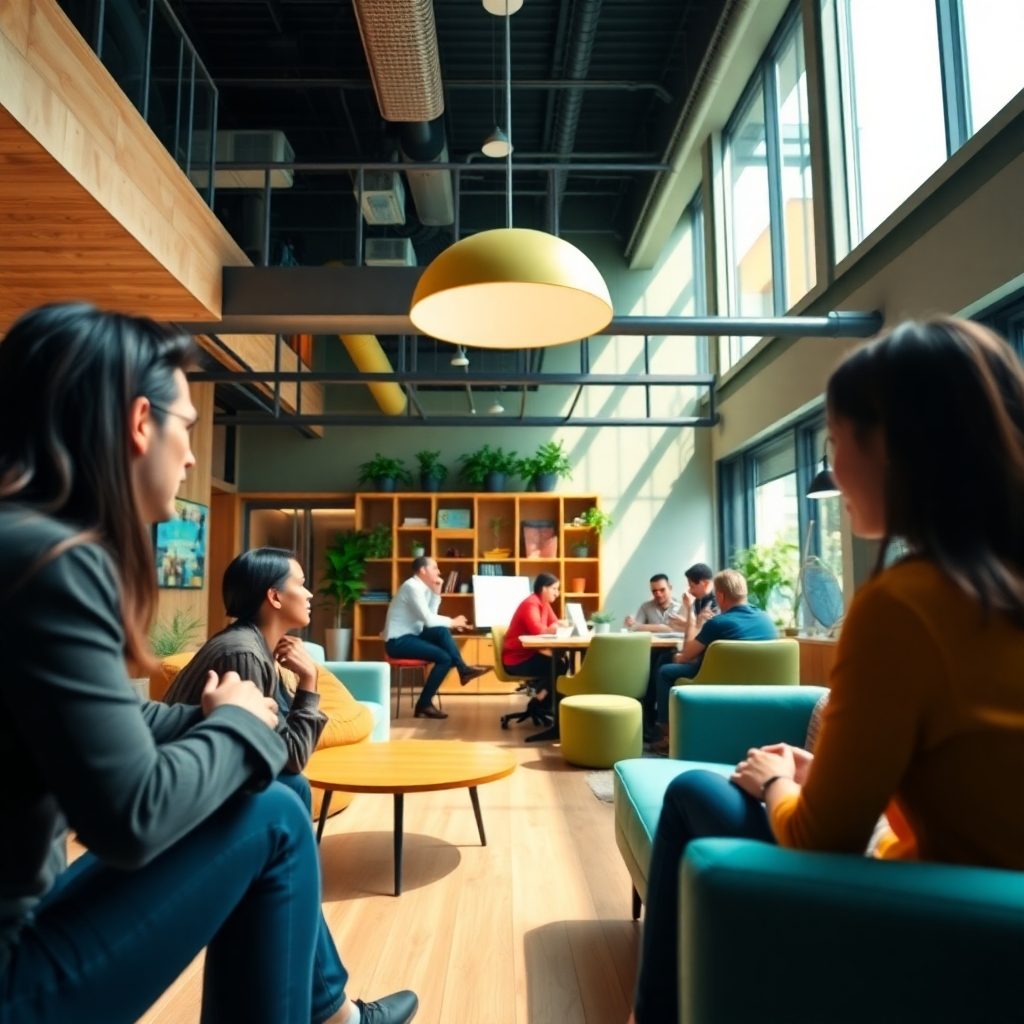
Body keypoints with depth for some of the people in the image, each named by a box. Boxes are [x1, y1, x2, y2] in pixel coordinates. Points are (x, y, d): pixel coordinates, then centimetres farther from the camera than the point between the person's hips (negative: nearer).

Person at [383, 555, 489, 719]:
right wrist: (453, 622, -9)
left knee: (442, 632, -13)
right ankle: (424, 705, -12)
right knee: (444, 657, -19)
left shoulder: (422, 587, 11)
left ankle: (463, 669, -10)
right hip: (398, 641, -9)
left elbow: (430, 615, 2)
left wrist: (436, 592, 2)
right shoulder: (413, 586, -16)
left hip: (409, 636, 9)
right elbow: (428, 619, -20)